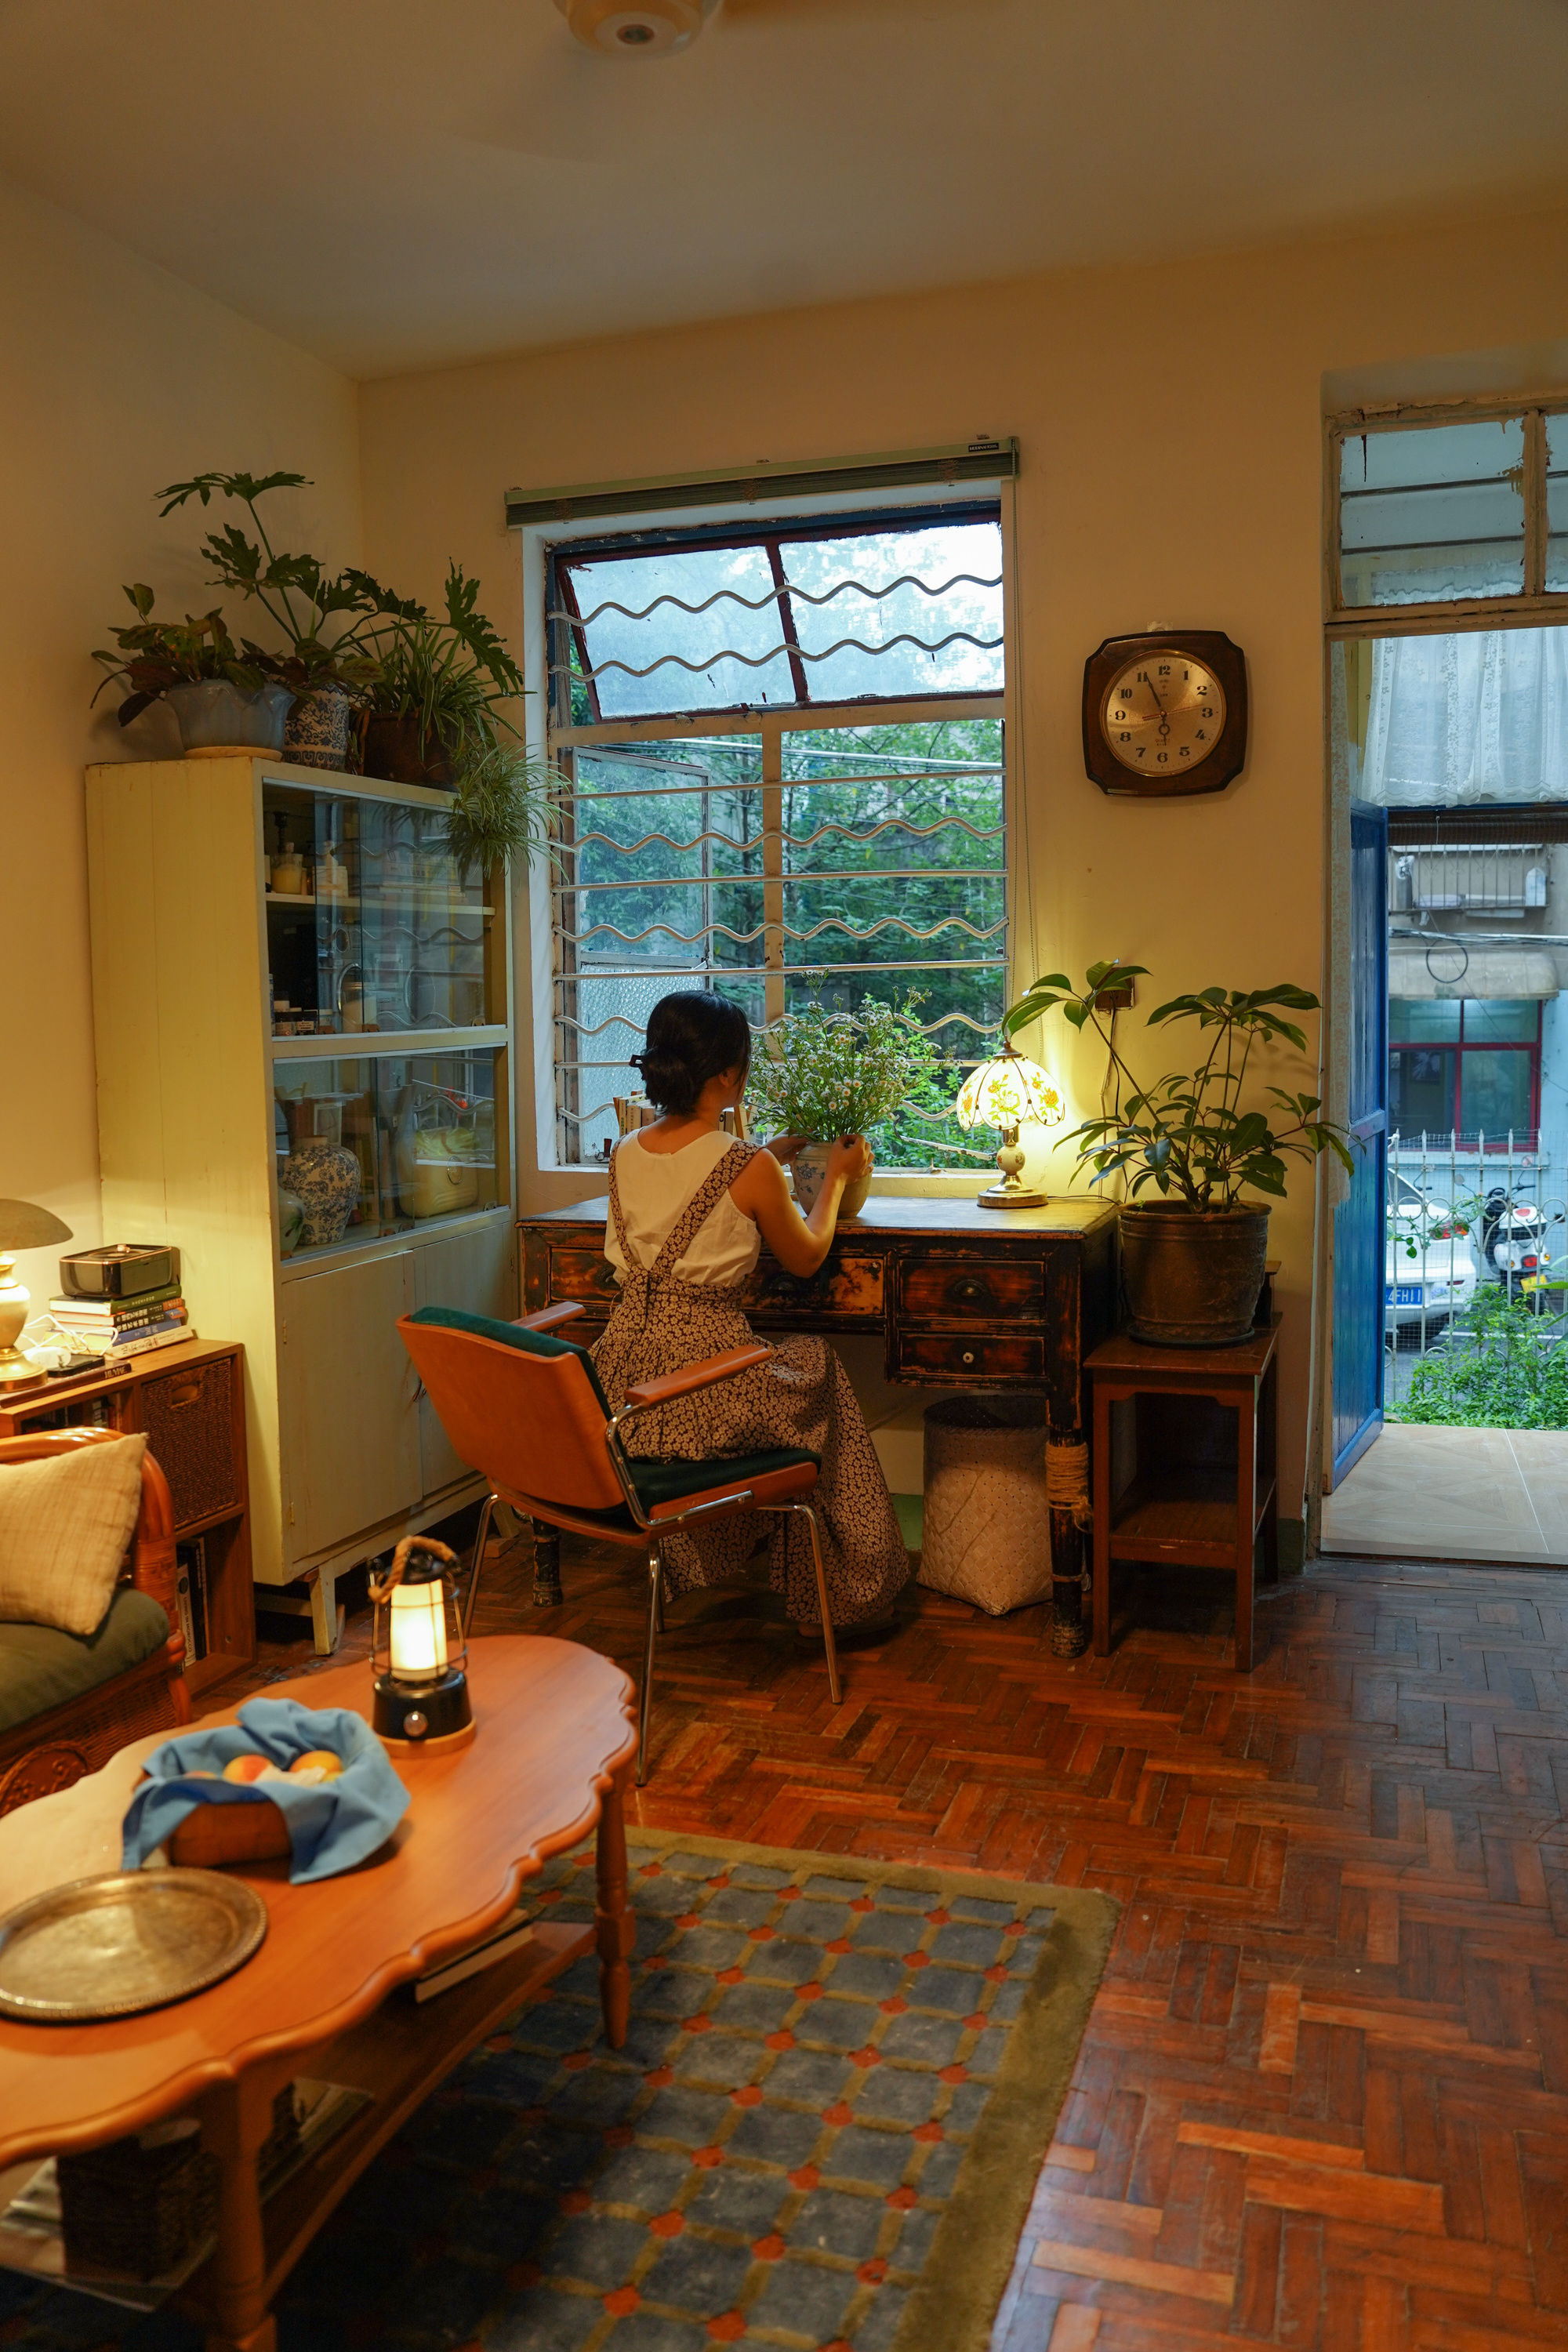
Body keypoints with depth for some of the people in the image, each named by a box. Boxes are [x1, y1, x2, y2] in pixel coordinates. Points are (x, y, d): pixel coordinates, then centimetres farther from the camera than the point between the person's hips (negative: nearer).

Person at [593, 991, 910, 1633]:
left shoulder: (626, 1154, 4)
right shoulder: (750, 1168, -13)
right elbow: (806, 1257, 5)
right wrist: (837, 1177, 19)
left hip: (619, 1387, 6)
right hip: (702, 1381, -6)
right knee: (813, 1361, 25)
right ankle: (832, 1595, 36)